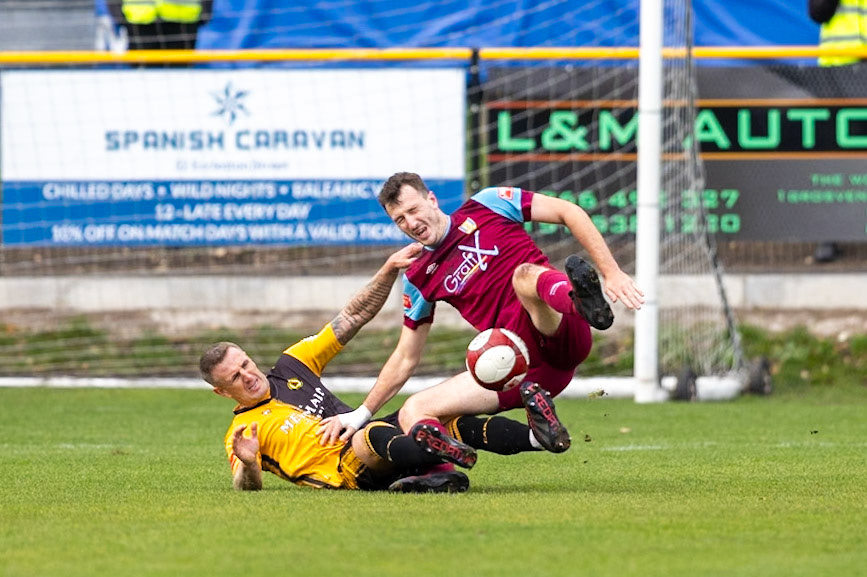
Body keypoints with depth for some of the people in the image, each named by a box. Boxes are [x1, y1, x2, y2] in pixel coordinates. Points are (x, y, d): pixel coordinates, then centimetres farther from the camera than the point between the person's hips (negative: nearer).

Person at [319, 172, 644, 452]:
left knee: (524, 274, -35)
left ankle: (579, 299, -70)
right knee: (413, 413, -9)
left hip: (561, 335, -6)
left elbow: (567, 212, 4)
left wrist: (611, 272, -6)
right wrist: (359, 415, 19)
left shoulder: (485, 205, 8)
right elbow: (405, 359, 26)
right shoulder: (419, 279, 20)